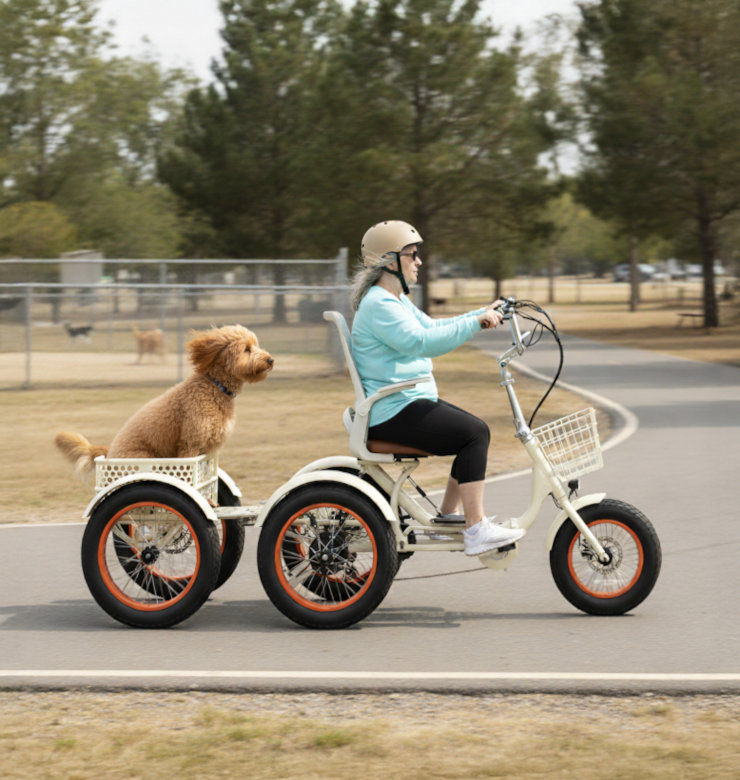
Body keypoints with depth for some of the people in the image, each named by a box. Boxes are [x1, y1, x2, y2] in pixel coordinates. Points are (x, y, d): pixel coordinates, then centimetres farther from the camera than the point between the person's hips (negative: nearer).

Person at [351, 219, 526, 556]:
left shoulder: (396, 301, 19)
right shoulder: (379, 305, -16)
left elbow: (434, 327, 21)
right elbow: (423, 341, -28)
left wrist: (481, 314, 11)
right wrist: (475, 323, -28)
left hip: (409, 402, 11)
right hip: (393, 412, -11)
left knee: (476, 432, 11)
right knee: (474, 433, -16)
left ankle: (447, 516, 16)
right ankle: (476, 530, -17)